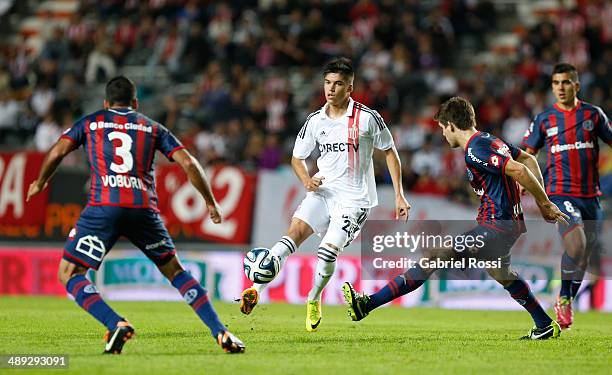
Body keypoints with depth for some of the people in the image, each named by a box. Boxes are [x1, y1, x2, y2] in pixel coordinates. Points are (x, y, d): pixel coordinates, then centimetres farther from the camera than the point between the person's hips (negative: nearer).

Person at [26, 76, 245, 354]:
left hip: (103, 207, -3)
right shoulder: (152, 127, 22)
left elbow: (56, 153, 9)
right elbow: (188, 163, 13)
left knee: (69, 274, 6)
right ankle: (221, 333, 8)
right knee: (174, 271, 20)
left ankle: (116, 324, -17)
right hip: (144, 208, 3)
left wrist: (40, 184, 27)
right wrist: (210, 202, 22)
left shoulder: (90, 122, 19)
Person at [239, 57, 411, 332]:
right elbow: (297, 157, 16)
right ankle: (255, 290, -27)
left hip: (354, 198, -3)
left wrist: (399, 195, 0)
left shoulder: (367, 118, -7)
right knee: (294, 234, -19)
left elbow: (389, 152, 4)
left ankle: (313, 301, 10)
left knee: (328, 250, -17)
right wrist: (307, 180, -6)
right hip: (323, 191, 3)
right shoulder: (315, 121, 4)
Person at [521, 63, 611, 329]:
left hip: (590, 194, 3)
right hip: (560, 192, -3)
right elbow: (527, 155, 9)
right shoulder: (544, 119, 3)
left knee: (585, 256, 6)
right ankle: (564, 298, -3)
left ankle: (566, 303, 27)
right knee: (576, 244, -23)